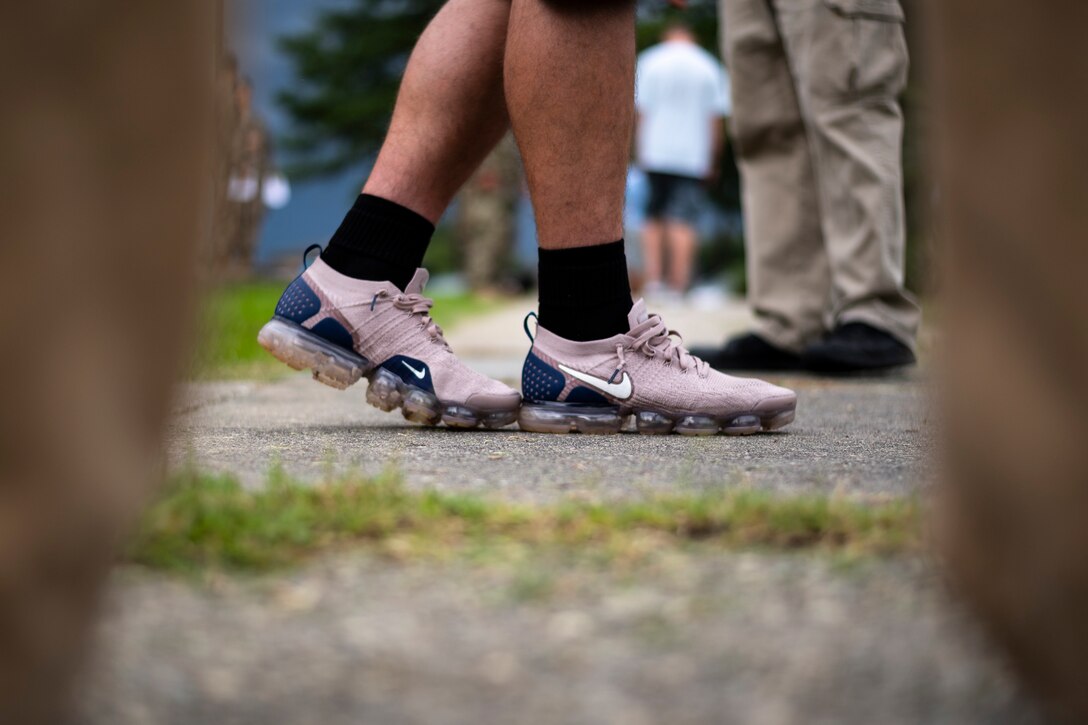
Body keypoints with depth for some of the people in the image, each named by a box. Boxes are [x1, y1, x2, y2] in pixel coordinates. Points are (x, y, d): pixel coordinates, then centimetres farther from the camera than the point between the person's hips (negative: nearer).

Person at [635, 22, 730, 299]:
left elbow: (642, 111, 1)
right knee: (684, 220, -5)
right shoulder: (710, 68, 7)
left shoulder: (650, 61, 7)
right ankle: (678, 286, -11)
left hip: (656, 154, 1)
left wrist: (641, 152, 3)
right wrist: (713, 161, 8)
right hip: (694, 157, 0)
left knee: (654, 216, 11)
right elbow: (717, 119, 3)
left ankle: (653, 279, 1)